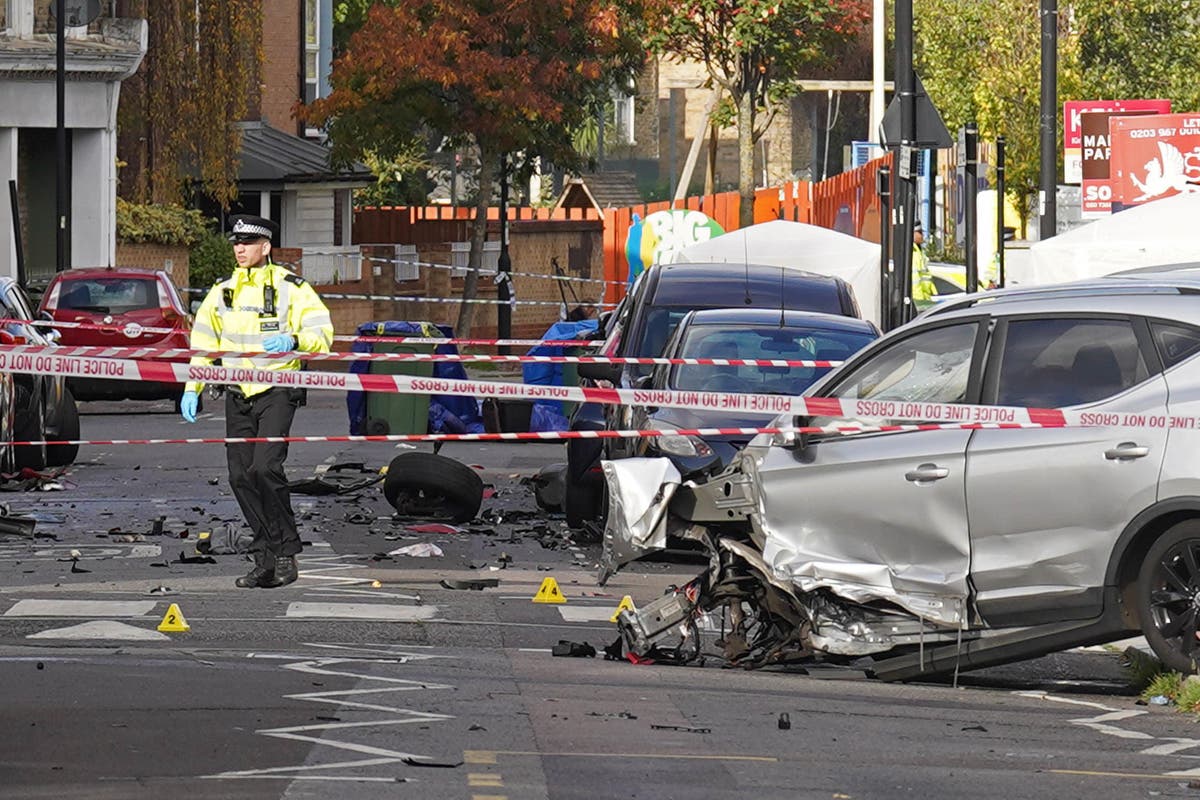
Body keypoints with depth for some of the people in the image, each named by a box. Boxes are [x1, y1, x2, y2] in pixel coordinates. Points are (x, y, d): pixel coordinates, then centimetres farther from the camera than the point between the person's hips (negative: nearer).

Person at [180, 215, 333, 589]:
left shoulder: (290, 288, -4)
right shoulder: (222, 291, 11)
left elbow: (321, 333, -9)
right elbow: (203, 341, 19)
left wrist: (292, 340, -29)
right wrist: (191, 388, 11)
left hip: (277, 392, -5)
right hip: (237, 395, 5)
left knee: (265, 468, -19)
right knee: (240, 476, 0)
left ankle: (287, 552, -8)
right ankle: (265, 558, 6)